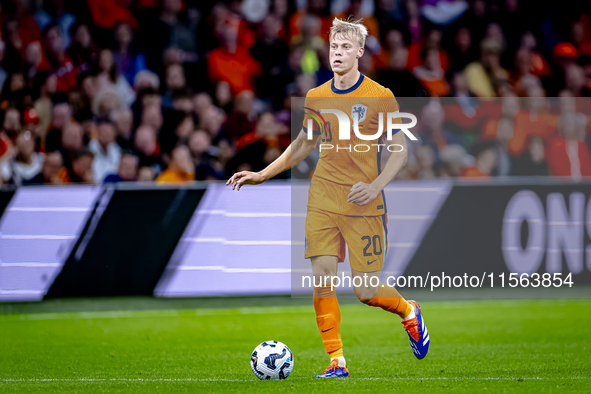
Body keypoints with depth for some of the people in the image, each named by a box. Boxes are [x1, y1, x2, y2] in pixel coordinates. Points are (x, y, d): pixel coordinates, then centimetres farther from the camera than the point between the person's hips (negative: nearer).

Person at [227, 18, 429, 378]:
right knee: (323, 279, -8)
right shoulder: (316, 97, 8)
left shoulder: (380, 97, -5)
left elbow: (400, 151, -3)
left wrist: (376, 186, -18)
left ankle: (409, 312, 27)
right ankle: (337, 362, 1)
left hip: (364, 206, -4)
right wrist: (262, 175, 18)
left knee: (366, 291, -5)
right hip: (322, 203, 4)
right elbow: (303, 144, 23)